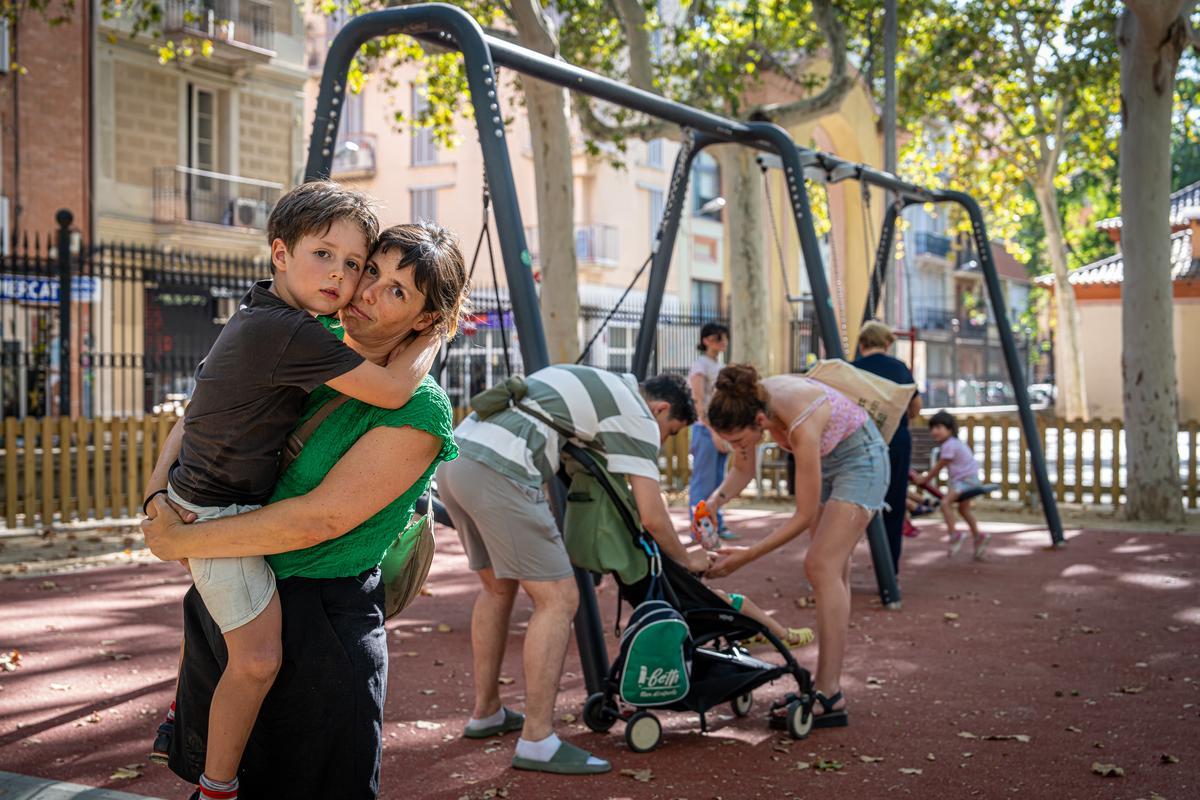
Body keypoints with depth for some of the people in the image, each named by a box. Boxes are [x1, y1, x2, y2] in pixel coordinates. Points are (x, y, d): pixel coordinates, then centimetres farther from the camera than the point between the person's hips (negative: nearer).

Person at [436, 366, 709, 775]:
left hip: (453, 457, 9)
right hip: (497, 473, -9)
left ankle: (485, 713, 32)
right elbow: (652, 518, 4)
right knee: (558, 599, -2)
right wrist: (687, 560, 22)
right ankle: (537, 742, -2)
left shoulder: (596, 384, 30)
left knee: (498, 587, 24)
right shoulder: (637, 414, 5)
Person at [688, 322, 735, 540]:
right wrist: (713, 432, -22)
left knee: (717, 481, 10)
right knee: (703, 481, -5)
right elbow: (699, 402, -16)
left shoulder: (719, 366, 16)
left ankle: (716, 525, 15)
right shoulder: (701, 365, -8)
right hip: (705, 429, -8)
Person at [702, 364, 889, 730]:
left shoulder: (800, 424, -39)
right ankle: (825, 685, 11)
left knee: (822, 566, -17)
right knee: (831, 570, 7)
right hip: (826, 461, 8)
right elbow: (743, 469, -2)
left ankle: (829, 697, -18)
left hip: (860, 458, -8)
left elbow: (804, 515, -29)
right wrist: (716, 499, -21)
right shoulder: (746, 404, -20)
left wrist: (745, 556, -28)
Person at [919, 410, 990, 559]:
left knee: (945, 502, -21)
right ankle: (978, 537, 35)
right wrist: (925, 477, 17)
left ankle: (954, 535, -15)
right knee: (963, 508, 23)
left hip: (967, 478, -11)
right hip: (962, 479, 11)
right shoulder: (950, 443, 11)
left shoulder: (950, 445, -20)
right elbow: (938, 467, 19)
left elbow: (938, 468, -13)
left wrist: (924, 479, -2)